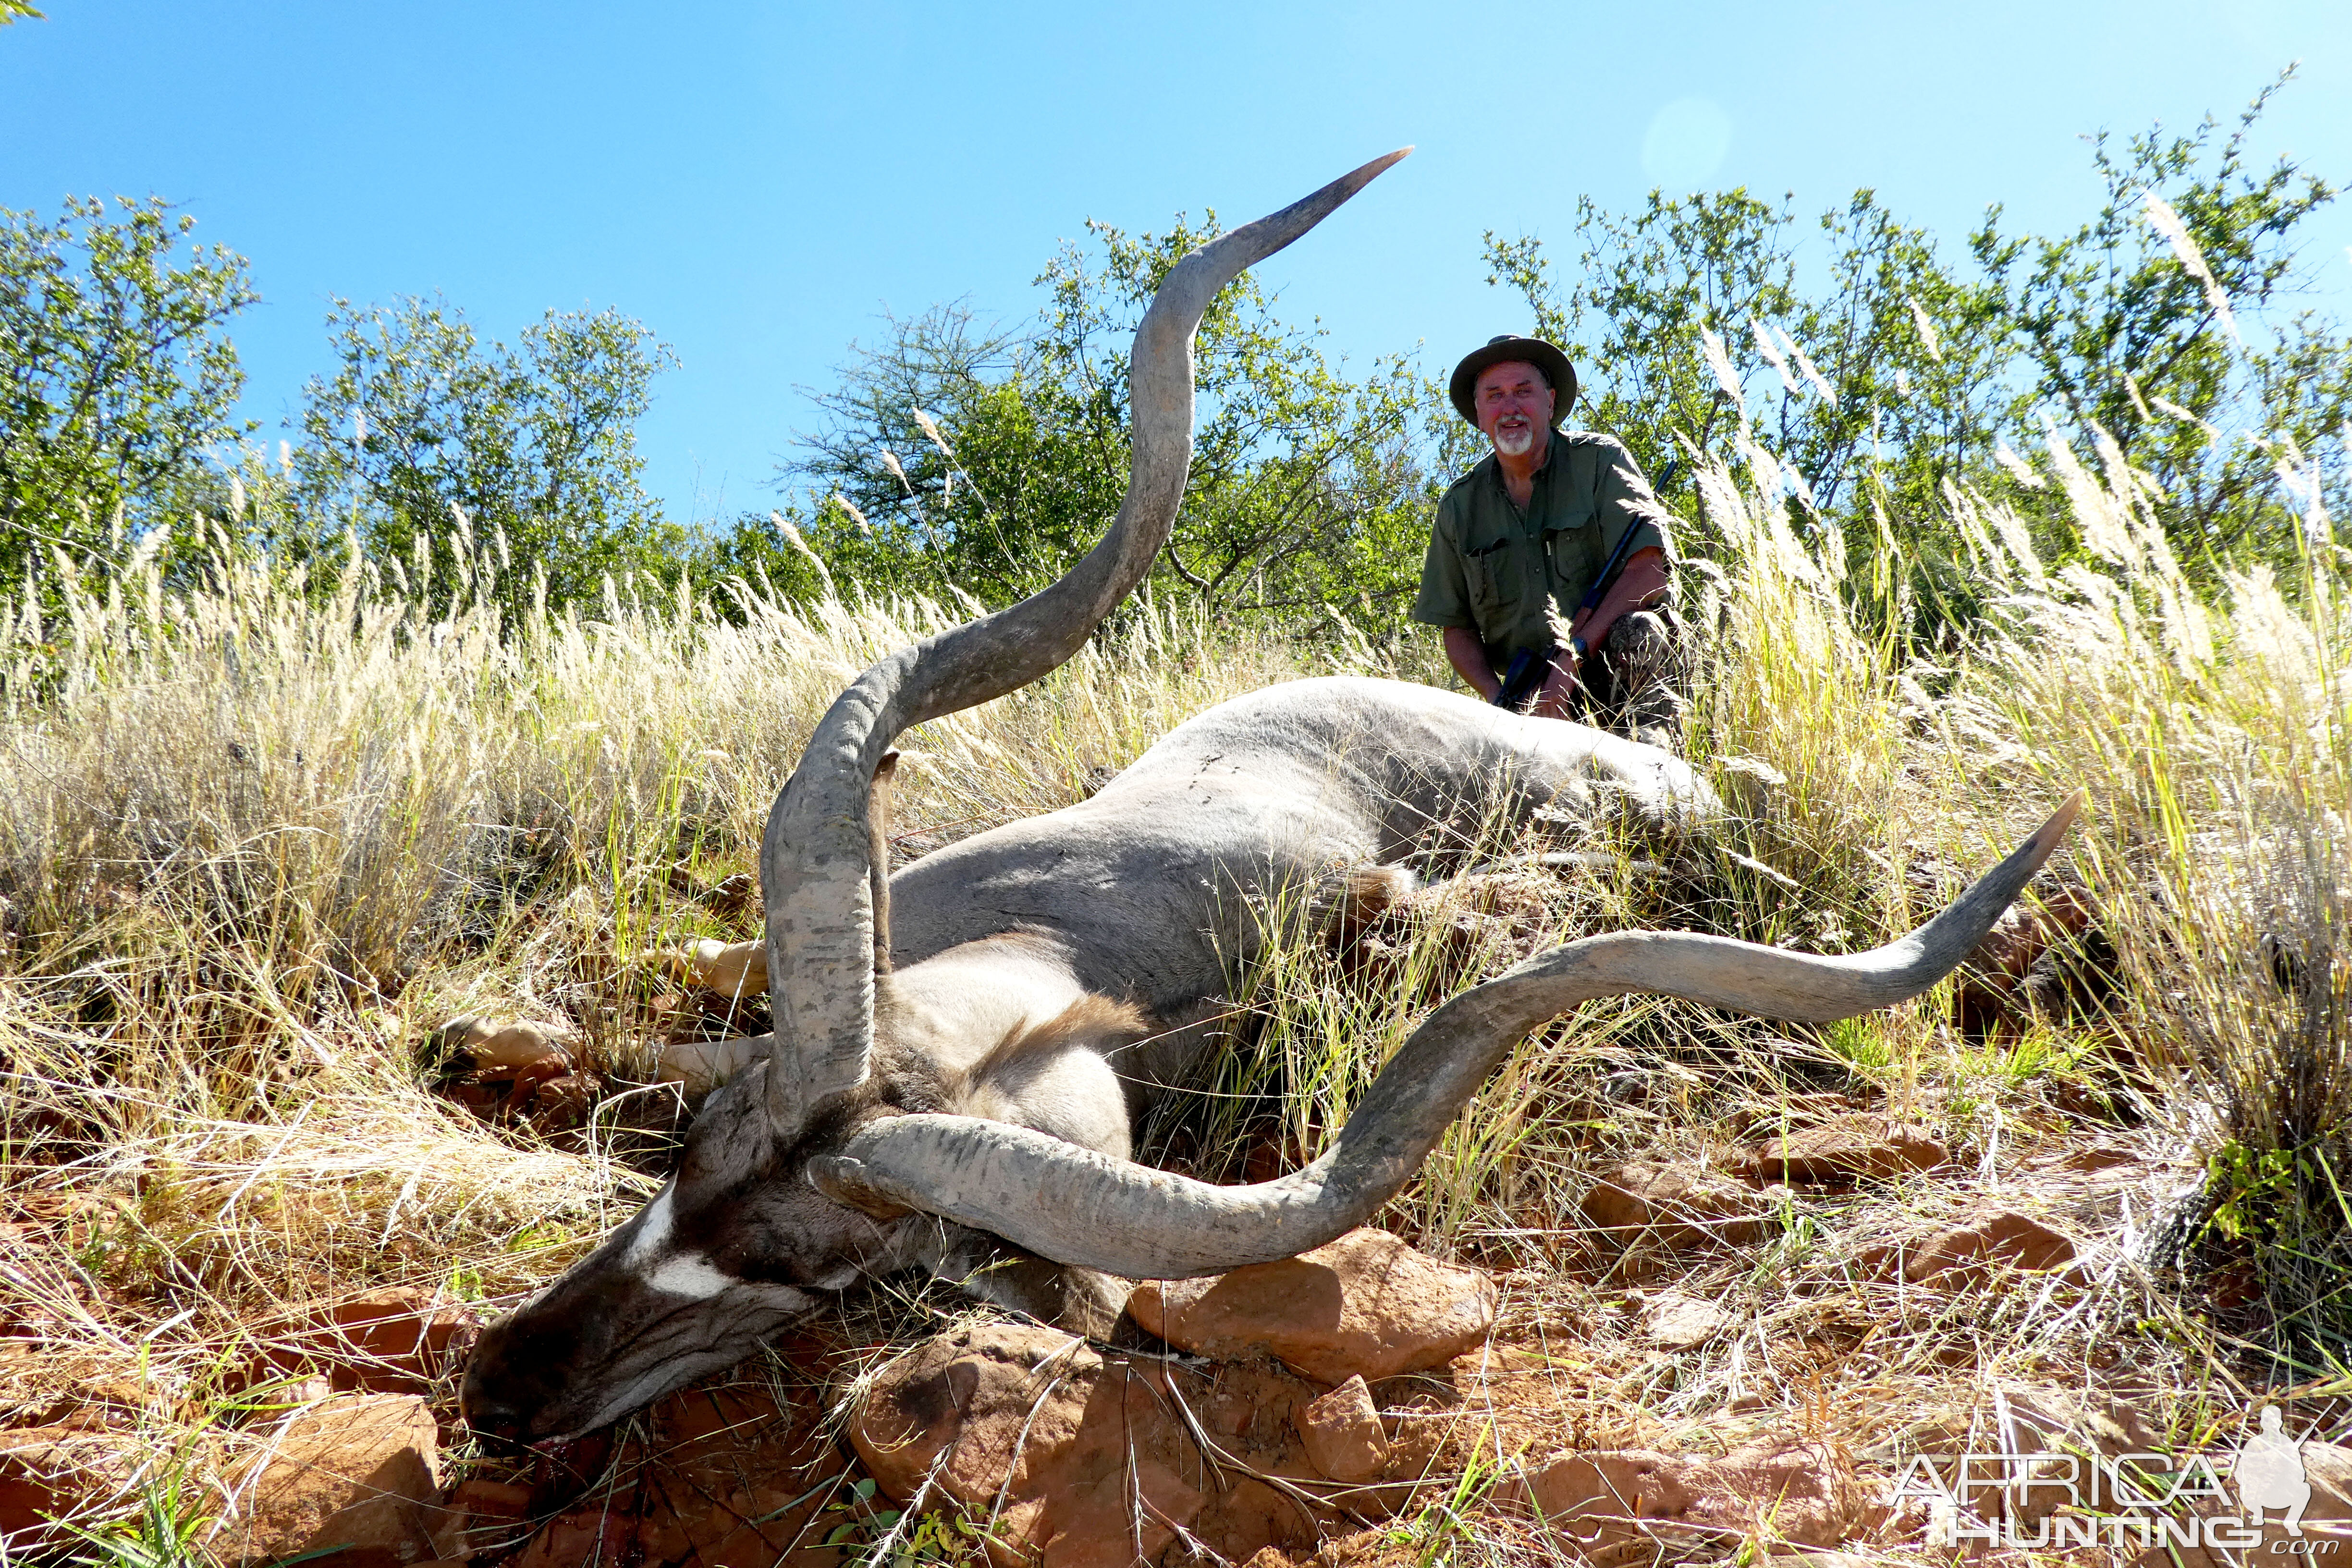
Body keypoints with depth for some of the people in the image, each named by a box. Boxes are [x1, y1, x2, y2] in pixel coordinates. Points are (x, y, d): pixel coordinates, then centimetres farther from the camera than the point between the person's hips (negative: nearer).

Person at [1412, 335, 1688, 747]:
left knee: (1637, 633, -36)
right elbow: (1457, 629, 11)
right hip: (1532, 693, 2)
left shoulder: (1598, 460, 0)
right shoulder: (1460, 508, 9)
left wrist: (1575, 656, -22)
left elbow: (1649, 570, -11)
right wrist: (1500, 699, -9)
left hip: (1616, 669, -2)